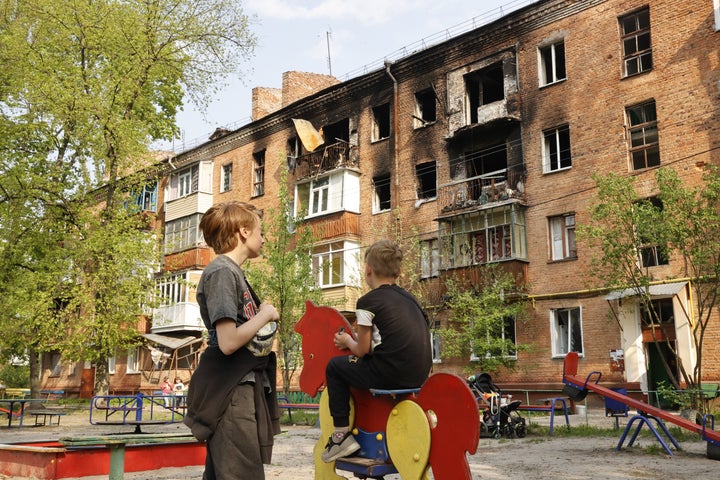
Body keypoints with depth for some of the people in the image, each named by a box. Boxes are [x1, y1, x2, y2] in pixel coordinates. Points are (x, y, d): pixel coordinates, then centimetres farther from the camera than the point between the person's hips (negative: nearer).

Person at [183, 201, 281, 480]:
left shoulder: (231, 271, 16)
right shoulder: (221, 272, -14)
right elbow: (228, 342, -23)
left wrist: (262, 318, 6)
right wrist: (265, 315, -11)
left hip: (242, 388, 10)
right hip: (231, 393, -10)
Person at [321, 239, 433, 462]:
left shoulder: (367, 302, -4)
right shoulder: (409, 297, 17)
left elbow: (362, 351, -2)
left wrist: (347, 341, 20)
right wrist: (357, 341, 28)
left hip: (391, 373, -7)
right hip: (420, 374, 8)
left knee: (335, 367, 11)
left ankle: (342, 435, 8)